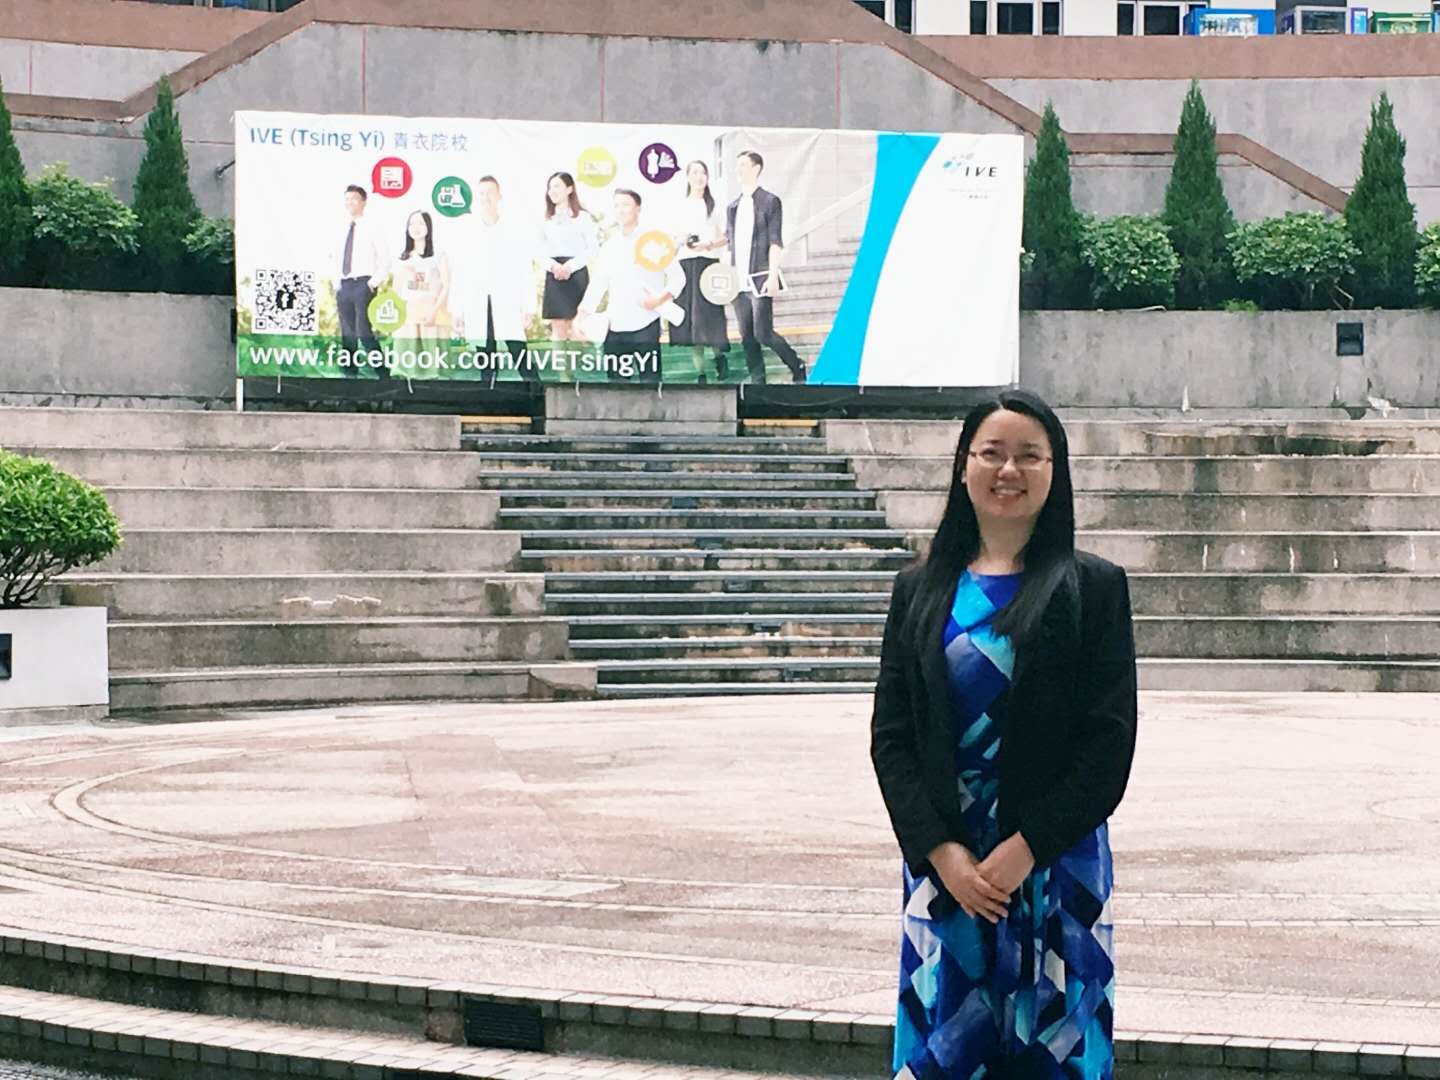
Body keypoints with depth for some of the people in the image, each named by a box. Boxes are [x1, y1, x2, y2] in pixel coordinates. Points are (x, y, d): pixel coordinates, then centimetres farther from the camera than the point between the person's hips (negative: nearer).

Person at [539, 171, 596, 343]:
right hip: (554, 276, 3)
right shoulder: (547, 220, 11)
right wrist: (553, 265, -11)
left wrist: (570, 266, -15)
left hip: (577, 275, -3)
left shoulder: (582, 217, 0)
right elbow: (542, 252, 9)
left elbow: (591, 249, -4)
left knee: (576, 327, -4)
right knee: (558, 328, 1)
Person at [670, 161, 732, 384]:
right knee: (690, 319, -1)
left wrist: (708, 245, -13)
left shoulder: (713, 205, 6)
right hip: (685, 264, 3)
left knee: (708, 315, -12)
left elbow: (725, 238, 4)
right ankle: (700, 372, 2)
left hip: (707, 263, -3)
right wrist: (680, 241, -4)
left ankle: (720, 355, 12)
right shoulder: (679, 206, 14)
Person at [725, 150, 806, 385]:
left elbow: (775, 242, -7)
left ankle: (797, 367, 9)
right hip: (739, 282, 6)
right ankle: (757, 381, 10)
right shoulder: (733, 207, 15)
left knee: (763, 333, -10)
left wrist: (772, 276, -13)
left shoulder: (770, 202, -2)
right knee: (747, 337, 4)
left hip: (760, 280, -6)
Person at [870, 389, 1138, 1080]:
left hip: (1056, 861, -2)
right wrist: (942, 852, -8)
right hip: (942, 861, 2)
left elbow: (1109, 744, -5)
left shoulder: (1092, 587, 1)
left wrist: (1024, 850, -12)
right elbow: (891, 737, 4)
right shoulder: (921, 591, 9)